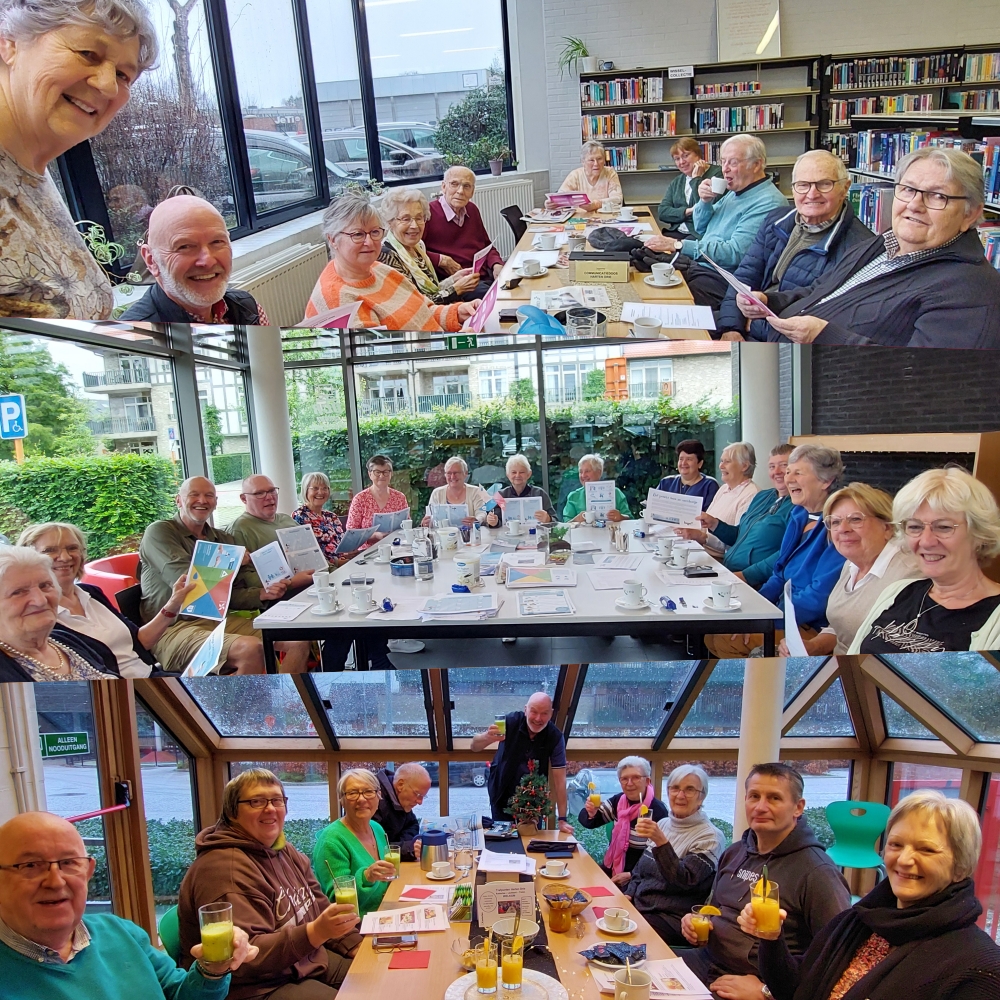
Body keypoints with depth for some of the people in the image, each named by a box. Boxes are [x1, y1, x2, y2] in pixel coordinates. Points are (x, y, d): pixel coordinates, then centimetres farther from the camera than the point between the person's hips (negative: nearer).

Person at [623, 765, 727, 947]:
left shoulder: (710, 836, -10)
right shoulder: (662, 824, 9)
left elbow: (685, 881, -21)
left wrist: (661, 841, -31)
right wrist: (628, 895, 2)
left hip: (672, 919, -6)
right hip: (637, 905, 6)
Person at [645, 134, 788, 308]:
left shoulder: (769, 203, -16)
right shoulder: (735, 191, 15)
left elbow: (735, 253, -26)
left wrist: (678, 245, -27)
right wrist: (705, 202, 1)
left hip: (721, 278, -9)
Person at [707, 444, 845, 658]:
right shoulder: (799, 515, 9)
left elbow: (819, 597, -23)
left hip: (813, 628, -8)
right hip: (784, 612, 8)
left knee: (726, 640, -17)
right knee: (713, 632, -2)